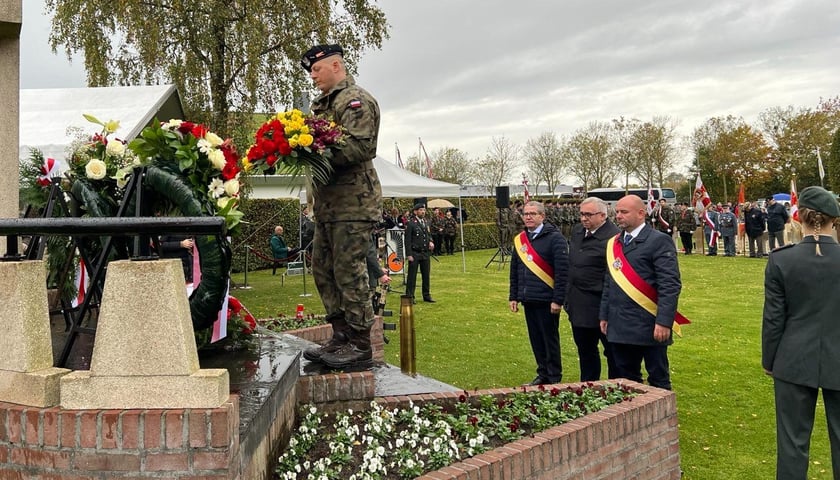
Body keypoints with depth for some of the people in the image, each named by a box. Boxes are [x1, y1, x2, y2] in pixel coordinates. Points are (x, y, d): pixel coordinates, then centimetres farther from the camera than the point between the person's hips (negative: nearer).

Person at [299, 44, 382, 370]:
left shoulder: (357, 100, -6)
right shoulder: (322, 104, 24)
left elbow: (358, 147, -20)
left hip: (353, 202, -10)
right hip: (328, 203, 10)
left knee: (349, 271, -8)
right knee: (323, 269, 11)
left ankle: (359, 345, 1)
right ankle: (341, 337, 20)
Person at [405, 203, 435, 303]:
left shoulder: (426, 222, 11)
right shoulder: (411, 223, -9)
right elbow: (407, 240, -10)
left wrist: (430, 241, 0)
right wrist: (409, 254, -14)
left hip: (425, 253, 6)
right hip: (415, 253, -6)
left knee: (426, 275, 11)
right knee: (412, 276, 0)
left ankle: (427, 296, 21)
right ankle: (410, 296, 7)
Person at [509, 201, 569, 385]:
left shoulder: (555, 238, -9)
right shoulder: (519, 239, 12)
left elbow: (562, 271, -14)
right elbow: (514, 271, 17)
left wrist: (558, 300, -17)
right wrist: (513, 296, 13)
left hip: (546, 301, -6)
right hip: (528, 300, 6)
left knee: (550, 340, 3)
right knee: (535, 340, 12)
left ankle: (554, 378, 14)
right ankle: (543, 375, 25)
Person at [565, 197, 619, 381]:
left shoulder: (613, 237, -19)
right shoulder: (577, 231, 8)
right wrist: (568, 297, 17)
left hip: (601, 306, -8)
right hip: (578, 305, 8)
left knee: (612, 351, 7)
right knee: (585, 350, 20)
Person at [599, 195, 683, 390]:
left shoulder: (659, 241, -8)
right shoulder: (614, 243, 14)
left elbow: (670, 286, -14)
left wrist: (664, 322, -19)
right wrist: (604, 315, 15)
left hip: (649, 327, -6)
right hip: (619, 327, 7)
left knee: (658, 381, 5)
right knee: (625, 379, 14)